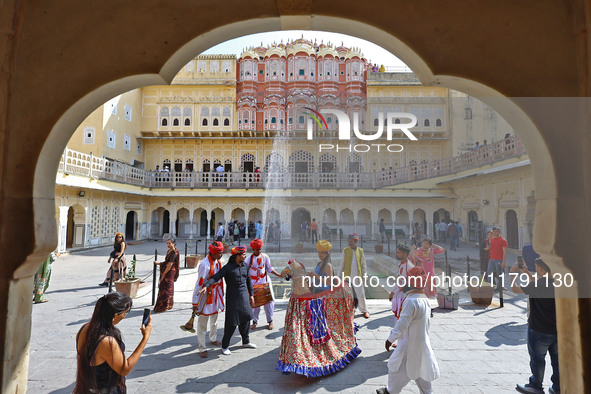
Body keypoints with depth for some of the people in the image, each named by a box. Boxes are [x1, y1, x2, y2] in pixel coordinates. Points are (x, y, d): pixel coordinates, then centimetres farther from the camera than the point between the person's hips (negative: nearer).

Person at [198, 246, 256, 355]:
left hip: (244, 296, 6)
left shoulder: (244, 266, 6)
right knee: (231, 323, -1)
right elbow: (216, 277, -24)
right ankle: (225, 346, 18)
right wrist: (206, 286, -40)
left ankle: (245, 342, 35)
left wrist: (251, 294, 17)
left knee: (245, 319, 15)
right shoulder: (228, 268, -14)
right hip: (232, 298, -6)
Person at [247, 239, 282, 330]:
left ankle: (270, 321, 20)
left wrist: (278, 275, 1)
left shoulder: (265, 257, -2)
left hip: (265, 282, 1)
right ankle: (255, 322, 23)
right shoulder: (249, 259, -8)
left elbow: (270, 269, 7)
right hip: (253, 283, -1)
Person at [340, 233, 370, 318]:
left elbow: (363, 264, 9)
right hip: (347, 276, 0)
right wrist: (341, 275, 4)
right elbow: (342, 264, 5)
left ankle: (364, 310, 22)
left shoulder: (360, 251, 3)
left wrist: (364, 275, 5)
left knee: (361, 294, 5)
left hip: (358, 276, 0)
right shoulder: (345, 250, 1)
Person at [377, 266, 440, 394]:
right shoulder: (425, 300, 2)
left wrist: (390, 338, -18)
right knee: (419, 368, 23)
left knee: (398, 367, 10)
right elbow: (427, 322, 14)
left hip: (410, 343, -8)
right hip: (422, 340, 8)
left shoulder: (411, 301, -27)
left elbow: (402, 323, -27)